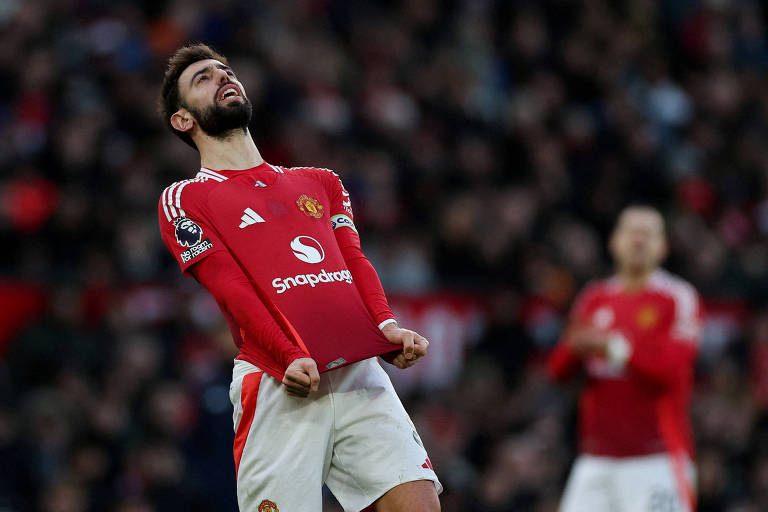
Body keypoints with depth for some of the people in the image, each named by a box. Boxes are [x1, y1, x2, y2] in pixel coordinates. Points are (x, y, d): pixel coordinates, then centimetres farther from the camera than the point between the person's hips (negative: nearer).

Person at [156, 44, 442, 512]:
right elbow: (232, 289, -3)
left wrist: (387, 327, -7)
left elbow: (354, 262, 14)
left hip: (361, 373, 4)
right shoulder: (184, 201, 12)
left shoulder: (321, 184, 28)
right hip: (278, 387, -4)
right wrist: (290, 358, -18)